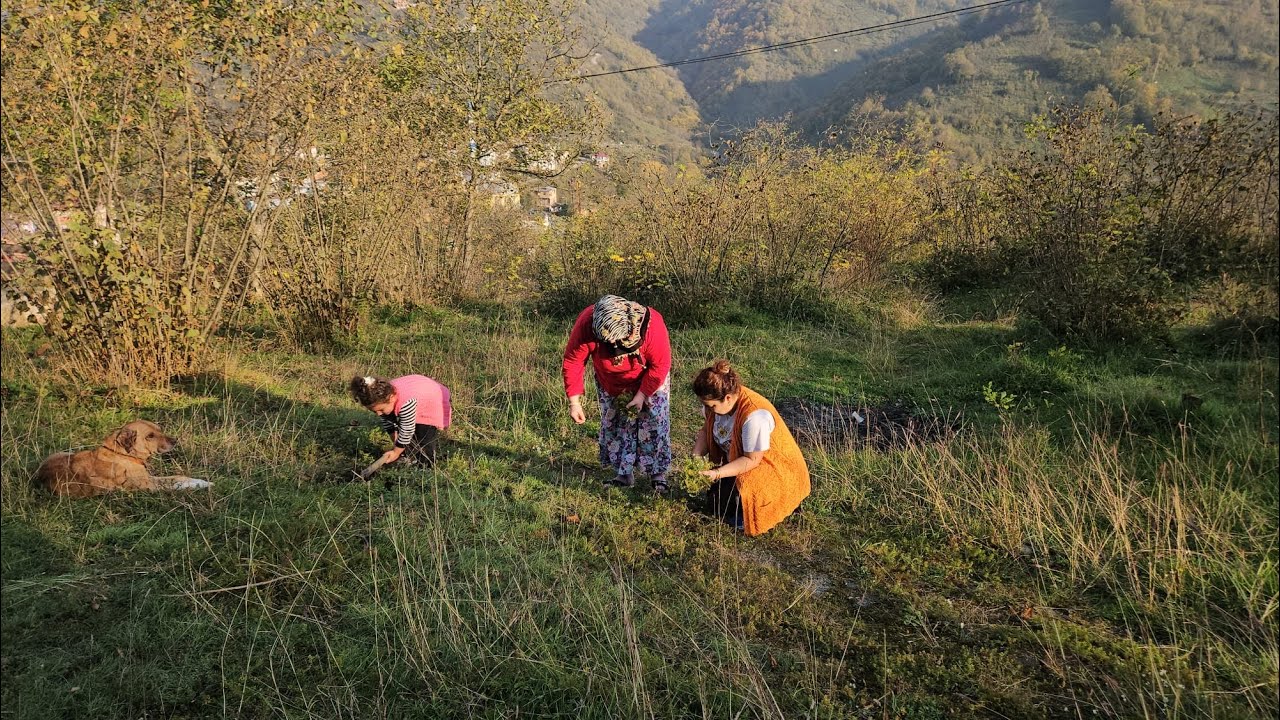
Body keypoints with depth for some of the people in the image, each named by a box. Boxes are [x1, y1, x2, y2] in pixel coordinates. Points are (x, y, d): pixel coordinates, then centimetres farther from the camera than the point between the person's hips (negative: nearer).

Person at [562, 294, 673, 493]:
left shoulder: (652, 326, -41)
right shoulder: (586, 324, -37)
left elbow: (660, 366, -25)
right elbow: (573, 362, -25)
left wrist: (642, 395, -23)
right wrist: (574, 402, -25)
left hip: (649, 380, -2)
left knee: (655, 424, -2)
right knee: (614, 426, 8)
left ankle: (658, 474, 13)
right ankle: (624, 475, 21)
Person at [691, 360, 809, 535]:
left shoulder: (754, 416, -34)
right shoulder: (716, 401, -12)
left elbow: (752, 460, -27)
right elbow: (706, 431, 2)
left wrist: (717, 473, -33)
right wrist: (695, 458, -15)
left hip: (775, 471, -8)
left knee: (718, 505, -23)